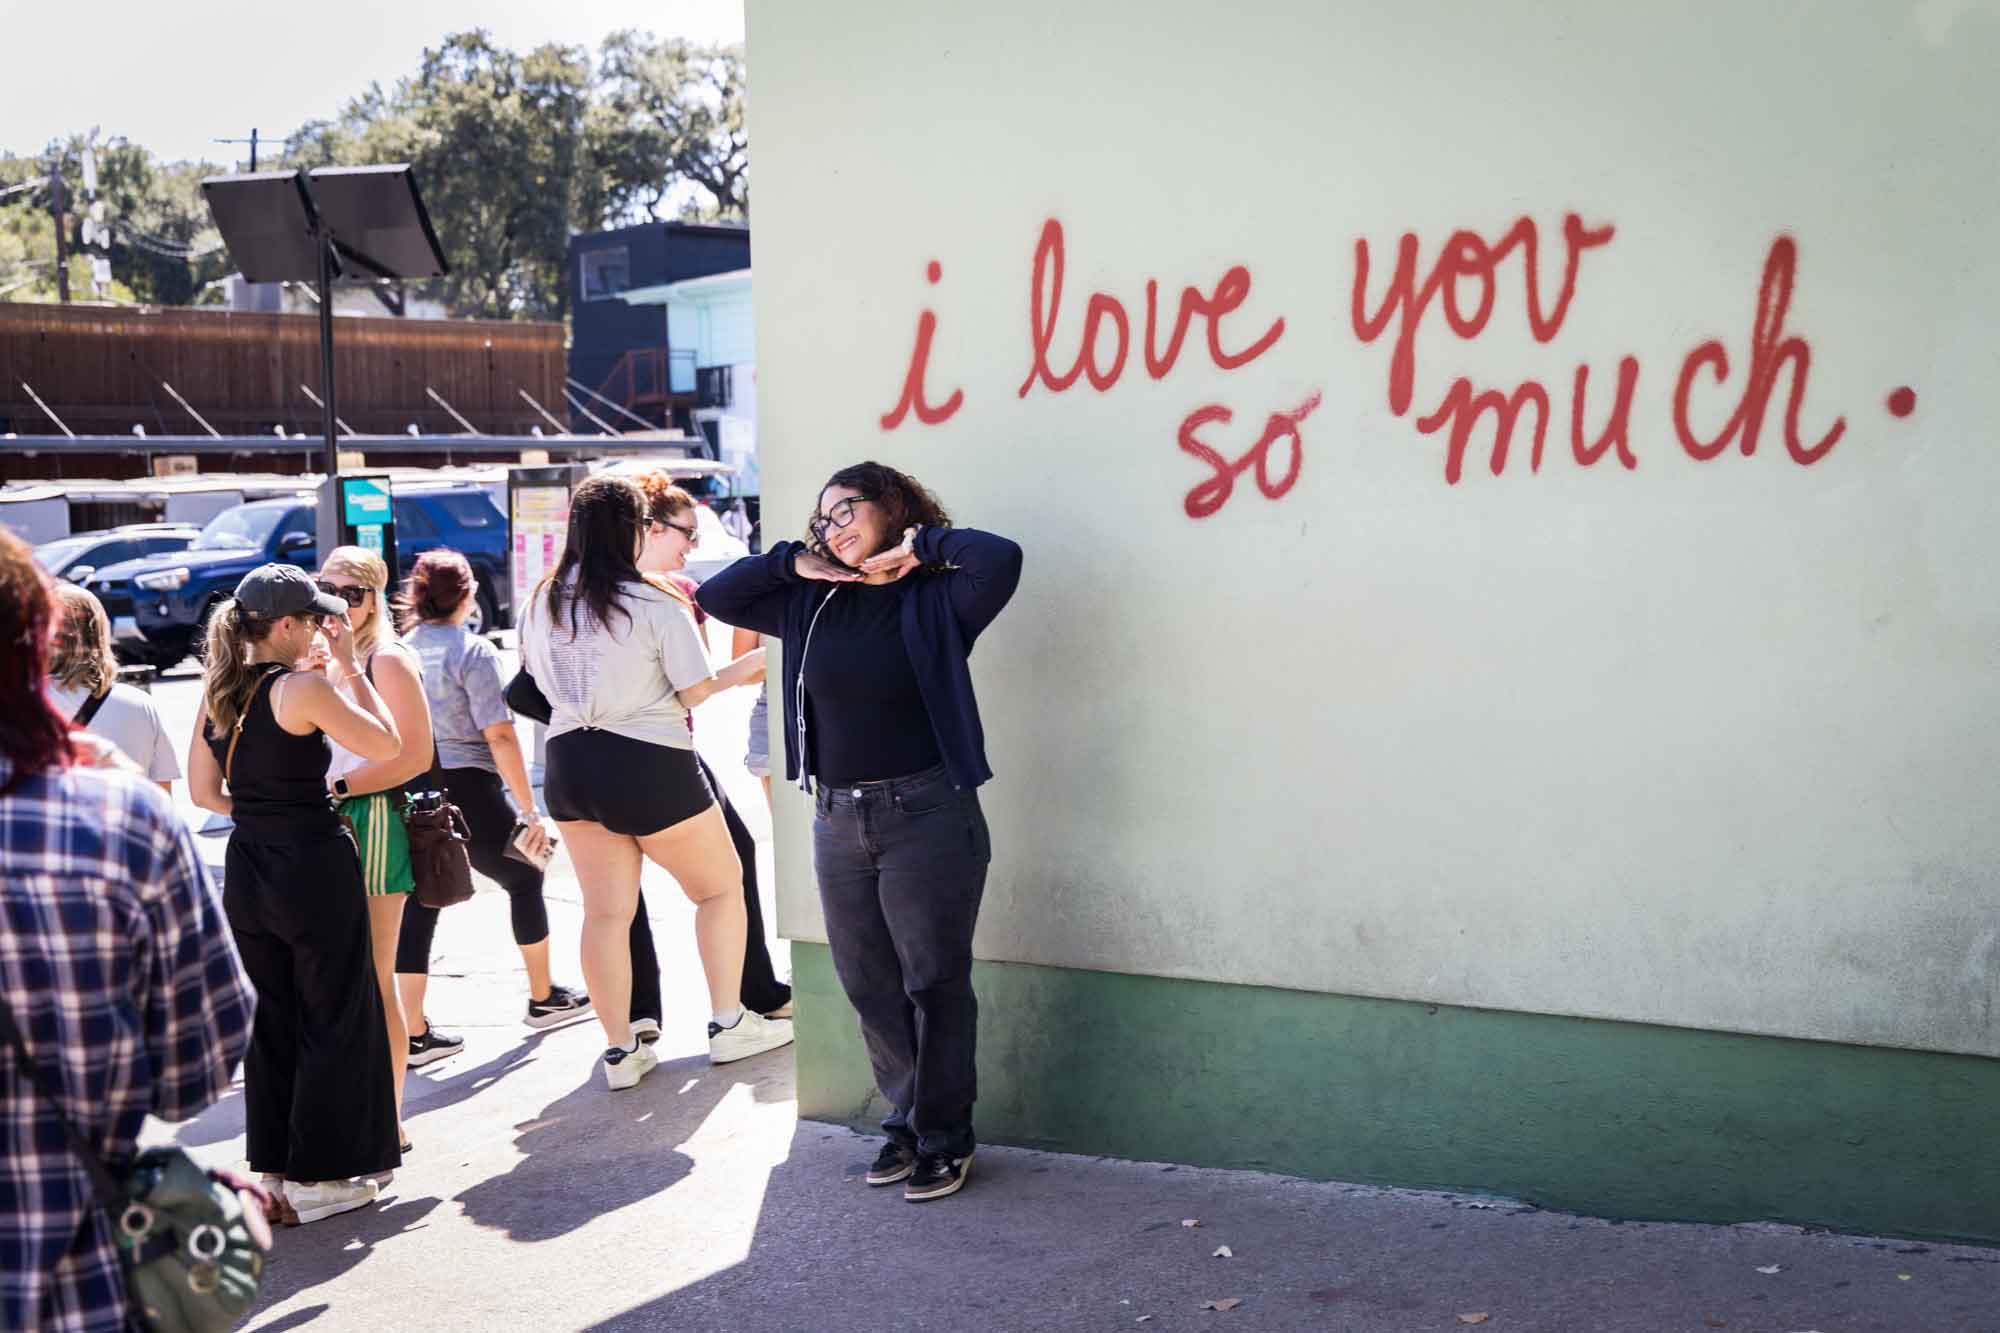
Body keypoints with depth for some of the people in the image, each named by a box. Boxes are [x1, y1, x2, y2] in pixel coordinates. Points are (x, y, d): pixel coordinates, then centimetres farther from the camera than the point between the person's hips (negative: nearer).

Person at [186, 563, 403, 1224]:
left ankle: (274, 1169, 23)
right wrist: (349, 666, -3)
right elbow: (388, 745, -9)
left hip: (246, 868, 7)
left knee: (271, 1021, 16)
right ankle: (317, 1177, 10)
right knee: (334, 1021, 5)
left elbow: (205, 792, 11)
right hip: (315, 870, -7)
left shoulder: (215, 693, 5)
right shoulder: (303, 688, -17)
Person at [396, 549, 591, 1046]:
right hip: (467, 791, -5)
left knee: (418, 907, 8)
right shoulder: (473, 651, -10)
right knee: (524, 879, 16)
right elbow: (499, 736, -15)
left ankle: (413, 1034, 8)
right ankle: (543, 998, 27)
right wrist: (529, 810, -13)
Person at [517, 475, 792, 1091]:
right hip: (648, 764, -6)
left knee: (605, 912, 10)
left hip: (570, 763, 6)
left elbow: (538, 685, 15)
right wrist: (741, 671, 6)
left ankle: (621, 1050, 14)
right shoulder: (655, 603, -14)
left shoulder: (540, 603, 4)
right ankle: (729, 1025, 16)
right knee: (721, 886, 13)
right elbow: (697, 691, -12)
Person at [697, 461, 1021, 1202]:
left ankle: (944, 1139, 14)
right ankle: (906, 1122, 26)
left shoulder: (936, 600, -6)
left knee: (933, 985, 3)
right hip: (839, 820, 6)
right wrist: (791, 562, 3)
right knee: (869, 989, 12)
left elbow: (1001, 558, -25)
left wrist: (922, 545, -11)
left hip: (926, 816, -6)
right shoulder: (812, 605, 9)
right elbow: (717, 597, 14)